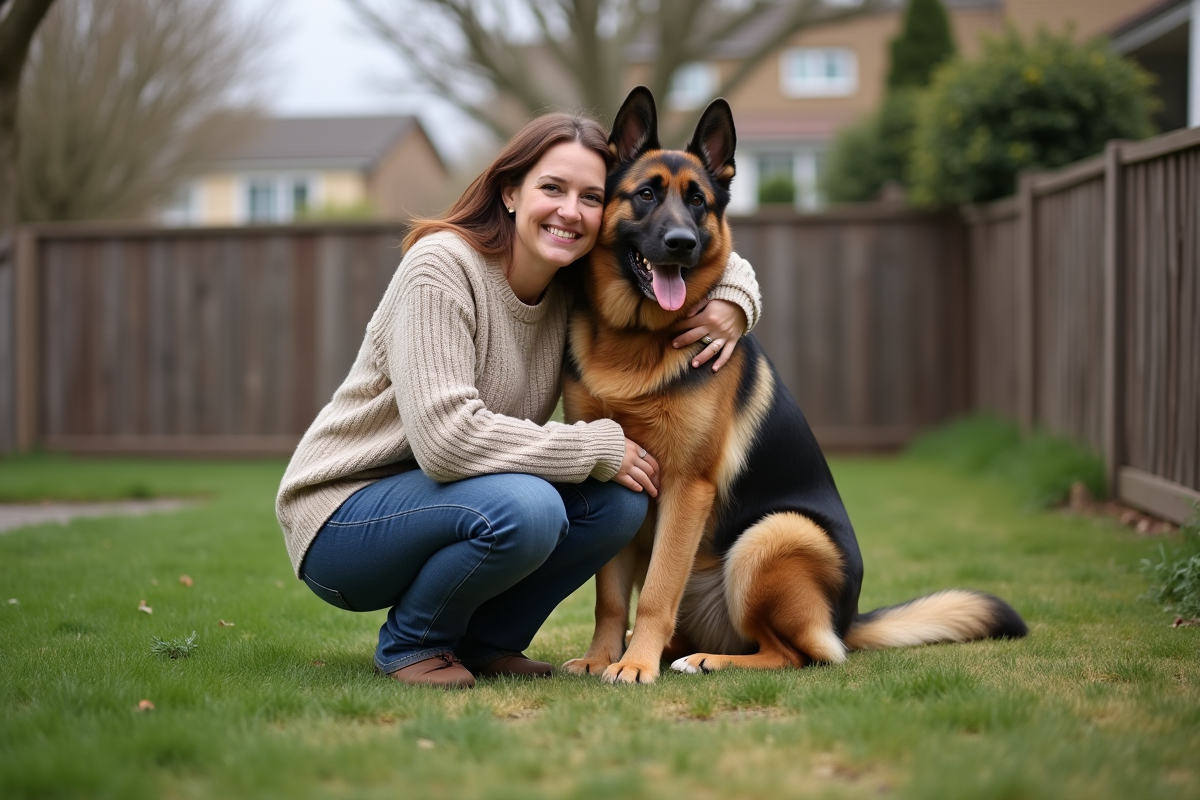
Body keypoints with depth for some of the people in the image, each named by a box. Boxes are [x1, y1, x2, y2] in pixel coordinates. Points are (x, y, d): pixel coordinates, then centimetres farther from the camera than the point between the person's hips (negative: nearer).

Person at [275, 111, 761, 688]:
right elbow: (446, 436, -31)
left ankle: (483, 640, 4)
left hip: (449, 498, 7)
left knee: (618, 500, -15)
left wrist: (733, 300, -10)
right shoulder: (441, 268, -22)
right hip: (343, 514, -7)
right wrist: (596, 448, -25)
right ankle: (411, 642, -6)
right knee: (522, 507, -34)